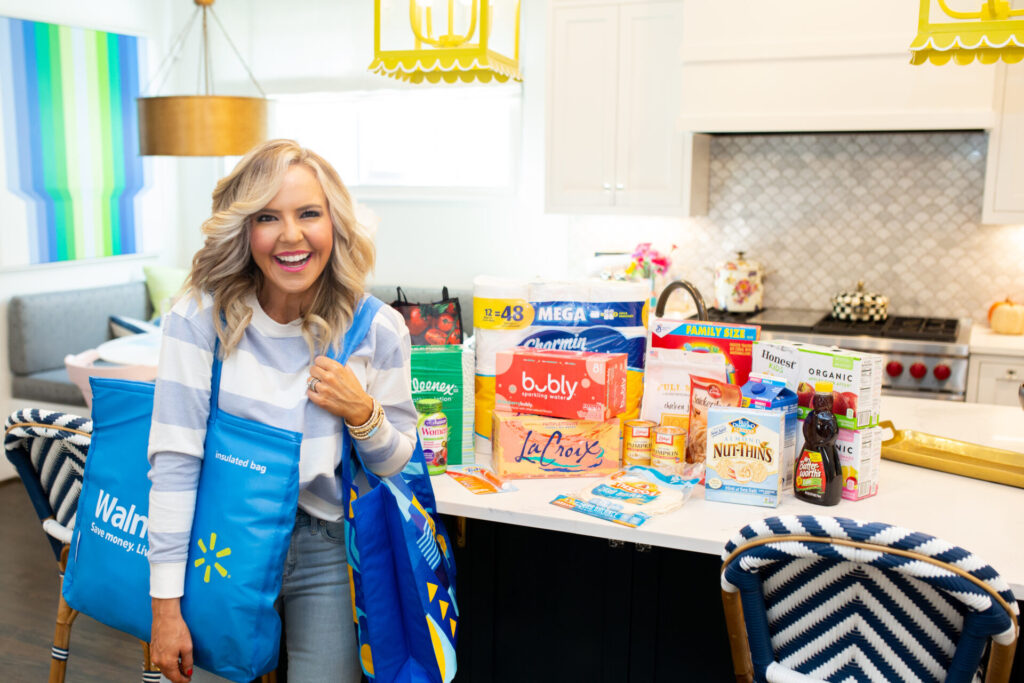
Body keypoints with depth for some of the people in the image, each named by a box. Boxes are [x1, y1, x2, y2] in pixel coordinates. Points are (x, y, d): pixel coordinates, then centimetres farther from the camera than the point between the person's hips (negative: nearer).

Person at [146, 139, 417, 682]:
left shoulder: (377, 330, -8)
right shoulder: (199, 320, -13)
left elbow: (399, 463, 3)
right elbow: (174, 461, -12)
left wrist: (362, 414, -19)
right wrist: (166, 604, -12)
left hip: (325, 547, 1)